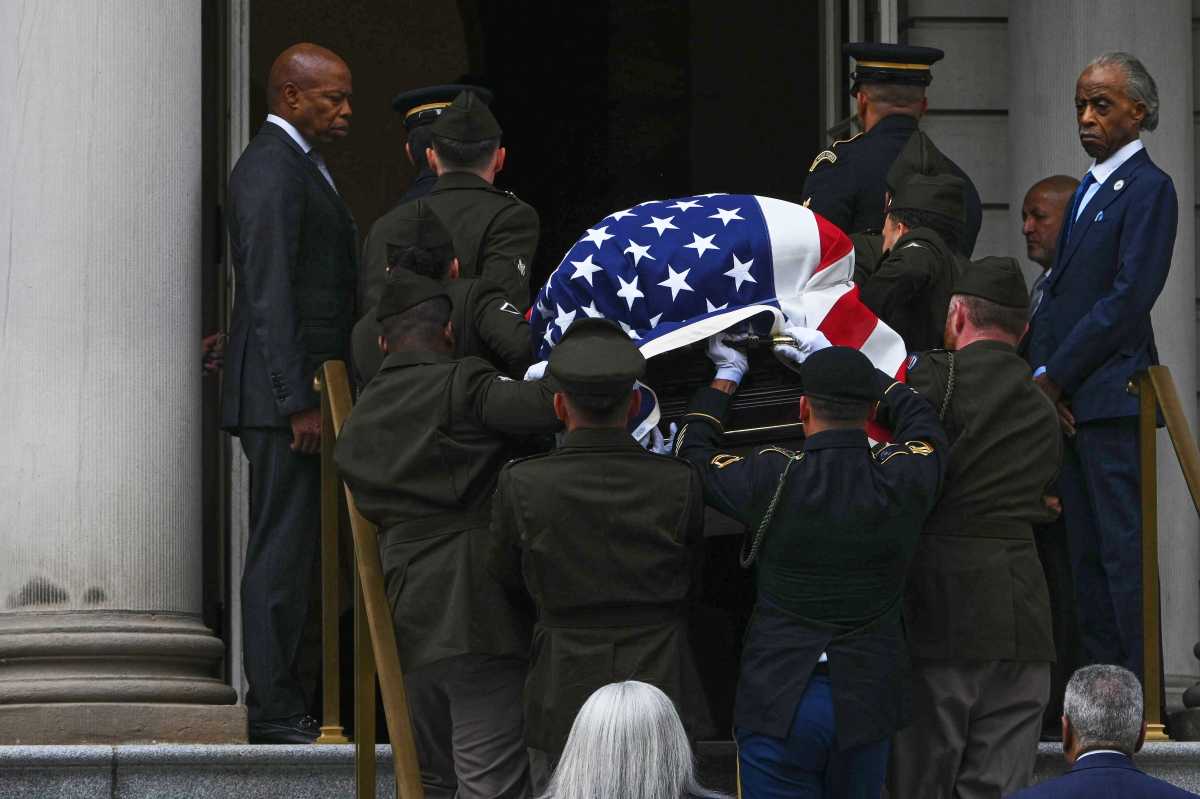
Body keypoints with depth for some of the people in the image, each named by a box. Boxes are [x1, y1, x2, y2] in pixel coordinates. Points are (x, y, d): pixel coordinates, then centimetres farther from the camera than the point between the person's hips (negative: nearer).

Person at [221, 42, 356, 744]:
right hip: (285, 393, -10)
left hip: (307, 385, 10)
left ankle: (282, 704, 14)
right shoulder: (273, 169, -13)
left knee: (293, 550, 10)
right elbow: (271, 294, -19)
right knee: (283, 552, -9)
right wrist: (298, 401, -22)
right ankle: (275, 711, -7)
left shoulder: (301, 166, 20)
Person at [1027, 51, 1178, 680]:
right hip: (1065, 396, 9)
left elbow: (1129, 297, -15)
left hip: (1110, 394, -9)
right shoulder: (1087, 190, 21)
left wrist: (1054, 376, -13)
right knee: (1085, 551, 8)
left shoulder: (1149, 189, -7)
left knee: (1123, 547, -10)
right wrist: (1042, 378, 6)